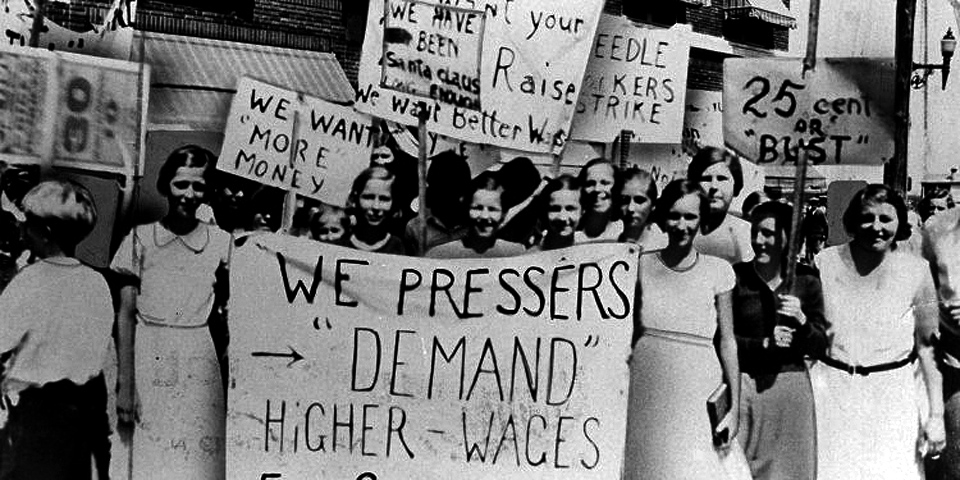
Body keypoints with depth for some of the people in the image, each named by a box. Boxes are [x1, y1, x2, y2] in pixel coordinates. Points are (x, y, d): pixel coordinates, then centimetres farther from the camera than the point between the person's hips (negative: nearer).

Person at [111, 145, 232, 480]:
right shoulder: (141, 238, 3)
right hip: (150, 363, -1)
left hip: (201, 368, 1)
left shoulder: (221, 242, 5)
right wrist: (125, 385, -2)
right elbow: (125, 315, 1)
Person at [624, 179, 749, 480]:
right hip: (647, 396, 1)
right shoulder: (642, 266, 4)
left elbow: (727, 341, 4)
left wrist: (735, 408, 0)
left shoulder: (717, 271, 2)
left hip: (699, 396, 0)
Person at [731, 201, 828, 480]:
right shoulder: (736, 277, -3)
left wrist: (801, 321, -15)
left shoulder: (806, 282, 4)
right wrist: (764, 343, -15)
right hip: (744, 386, -2)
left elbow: (820, 347, 2)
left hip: (791, 389, 2)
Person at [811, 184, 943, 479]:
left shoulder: (916, 271, -2)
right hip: (832, 392, 0)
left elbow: (927, 346, 2)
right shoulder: (826, 262, -2)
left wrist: (936, 414, 0)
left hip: (892, 398, 0)